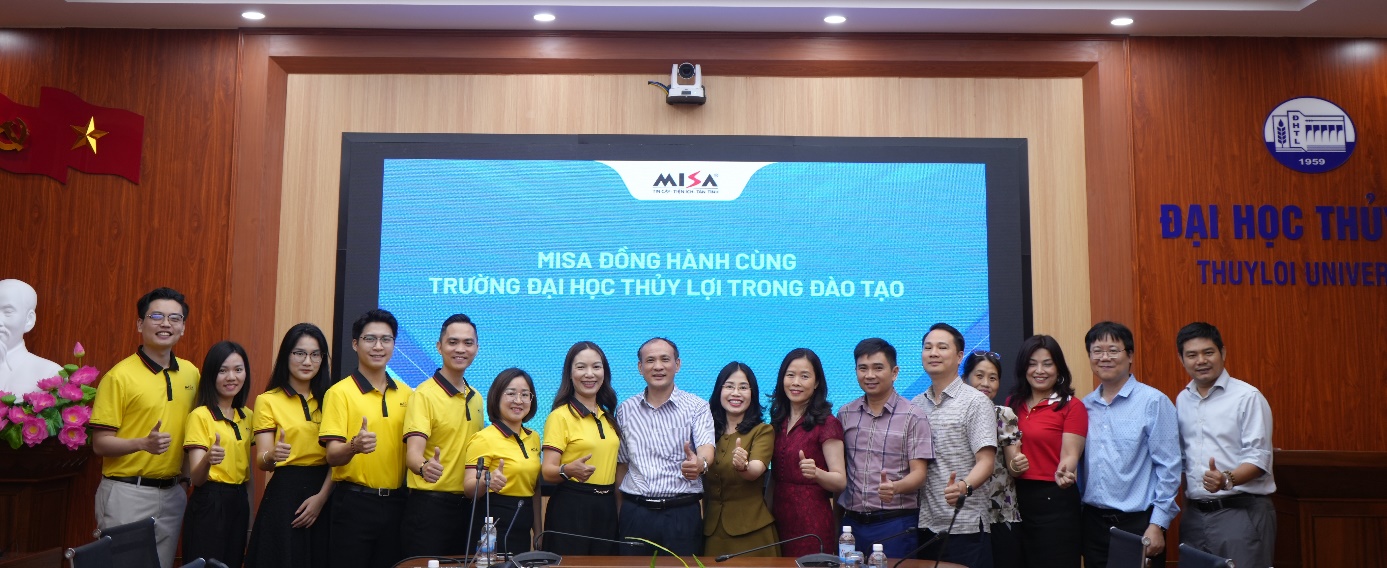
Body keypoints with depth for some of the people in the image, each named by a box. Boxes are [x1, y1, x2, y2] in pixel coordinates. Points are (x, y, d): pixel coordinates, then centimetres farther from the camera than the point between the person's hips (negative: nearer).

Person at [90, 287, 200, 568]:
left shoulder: (191, 373, 6)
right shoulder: (120, 375, -9)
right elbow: (100, 443, -10)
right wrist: (143, 443, -26)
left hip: (173, 494, 5)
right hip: (127, 493, -5)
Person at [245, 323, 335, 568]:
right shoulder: (268, 400, 0)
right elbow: (261, 462, -6)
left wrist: (321, 496, -12)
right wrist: (273, 456, -28)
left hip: (324, 494, 3)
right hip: (284, 494, -3)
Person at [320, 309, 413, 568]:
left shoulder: (406, 394, 8)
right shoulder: (340, 392, -6)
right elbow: (332, 456, -12)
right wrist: (354, 446, -32)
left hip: (395, 503, 4)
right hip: (354, 502, -4)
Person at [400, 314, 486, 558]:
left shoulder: (476, 397, 9)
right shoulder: (424, 394, -12)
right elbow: (413, 453, -23)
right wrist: (424, 467, -44)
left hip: (467, 504, 7)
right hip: (430, 505, -7)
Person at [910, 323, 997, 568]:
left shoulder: (976, 402, -5)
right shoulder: (915, 406, 11)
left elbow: (986, 462, -13)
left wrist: (963, 486, -31)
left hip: (965, 527, -5)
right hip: (925, 526, 5)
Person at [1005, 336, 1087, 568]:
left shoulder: (1071, 406, -7)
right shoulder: (1012, 404, 9)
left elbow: (1070, 455, -14)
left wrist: (1064, 475, -35)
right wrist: (1010, 463, -4)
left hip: (1055, 500, -5)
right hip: (1017, 498, 5)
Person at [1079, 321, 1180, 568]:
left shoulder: (1153, 402, -6)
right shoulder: (1084, 406, 7)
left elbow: (1168, 467, -8)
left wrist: (1157, 524, -11)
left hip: (1138, 522, -4)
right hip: (1093, 520, 4)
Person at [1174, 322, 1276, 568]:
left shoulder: (1247, 396, -6)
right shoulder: (1182, 400, 12)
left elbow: (1258, 457, -12)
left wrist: (1227, 480, -28)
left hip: (1241, 511, -5)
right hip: (1194, 514, 5)